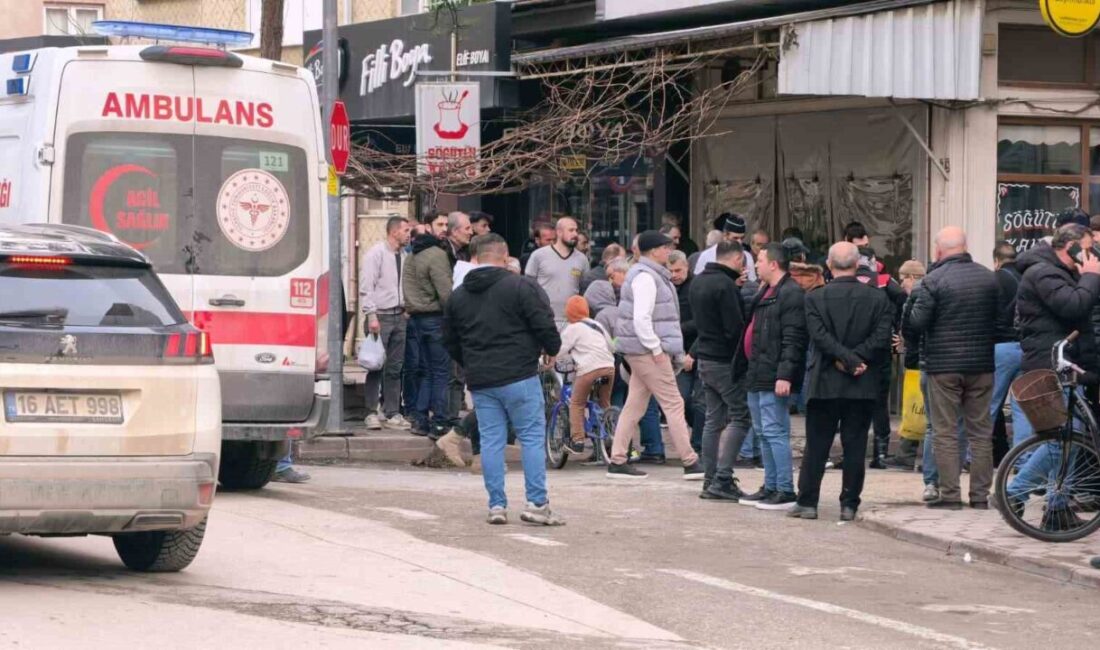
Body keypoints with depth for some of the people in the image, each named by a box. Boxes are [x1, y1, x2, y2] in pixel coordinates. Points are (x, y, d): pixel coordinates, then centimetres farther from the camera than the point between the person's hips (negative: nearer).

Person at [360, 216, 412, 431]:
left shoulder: (403, 255, 12)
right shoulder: (376, 253, -8)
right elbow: (366, 287, -12)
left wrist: (406, 309, 7)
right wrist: (371, 316, -17)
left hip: (398, 316, 7)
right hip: (380, 316, -7)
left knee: (395, 368, 8)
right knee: (376, 367, -4)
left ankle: (391, 413, 13)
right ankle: (372, 413, 1)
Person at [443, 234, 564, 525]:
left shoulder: (458, 296, 10)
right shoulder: (521, 287, -8)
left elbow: (450, 340, 16)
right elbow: (544, 325, -10)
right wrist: (552, 349, 10)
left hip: (479, 381, 5)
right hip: (518, 376, -5)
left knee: (491, 441, 7)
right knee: (532, 438, 0)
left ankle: (496, 505, 5)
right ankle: (537, 503, -6)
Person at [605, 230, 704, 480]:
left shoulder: (650, 275, 17)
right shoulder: (646, 277, -16)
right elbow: (641, 318, -23)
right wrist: (656, 348, -20)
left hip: (642, 351, 10)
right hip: (647, 350, -10)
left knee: (634, 405, 10)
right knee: (673, 404, -6)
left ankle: (617, 461, 11)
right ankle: (691, 463, -3)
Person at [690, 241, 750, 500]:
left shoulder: (698, 282, 12)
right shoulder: (726, 285, -18)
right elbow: (736, 328, -18)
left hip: (704, 359, 9)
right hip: (725, 361, -9)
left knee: (713, 419, 12)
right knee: (740, 417, -5)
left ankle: (710, 480, 11)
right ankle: (722, 480, -12)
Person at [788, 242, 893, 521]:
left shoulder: (815, 298, -3)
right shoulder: (877, 298, -1)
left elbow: (820, 336, -13)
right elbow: (881, 338, -8)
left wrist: (847, 359, -11)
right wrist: (856, 360, -7)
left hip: (825, 382, -1)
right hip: (863, 384, 1)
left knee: (816, 446, 7)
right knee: (855, 446, 6)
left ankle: (807, 502, 8)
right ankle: (849, 504, 6)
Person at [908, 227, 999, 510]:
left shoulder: (934, 280, -12)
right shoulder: (989, 278, 4)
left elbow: (917, 322, -13)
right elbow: (999, 318, 12)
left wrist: (914, 302, 6)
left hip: (944, 365, -4)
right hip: (982, 363, 4)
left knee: (945, 433, 1)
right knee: (981, 431, 9)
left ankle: (950, 494, -3)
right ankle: (980, 495, 10)